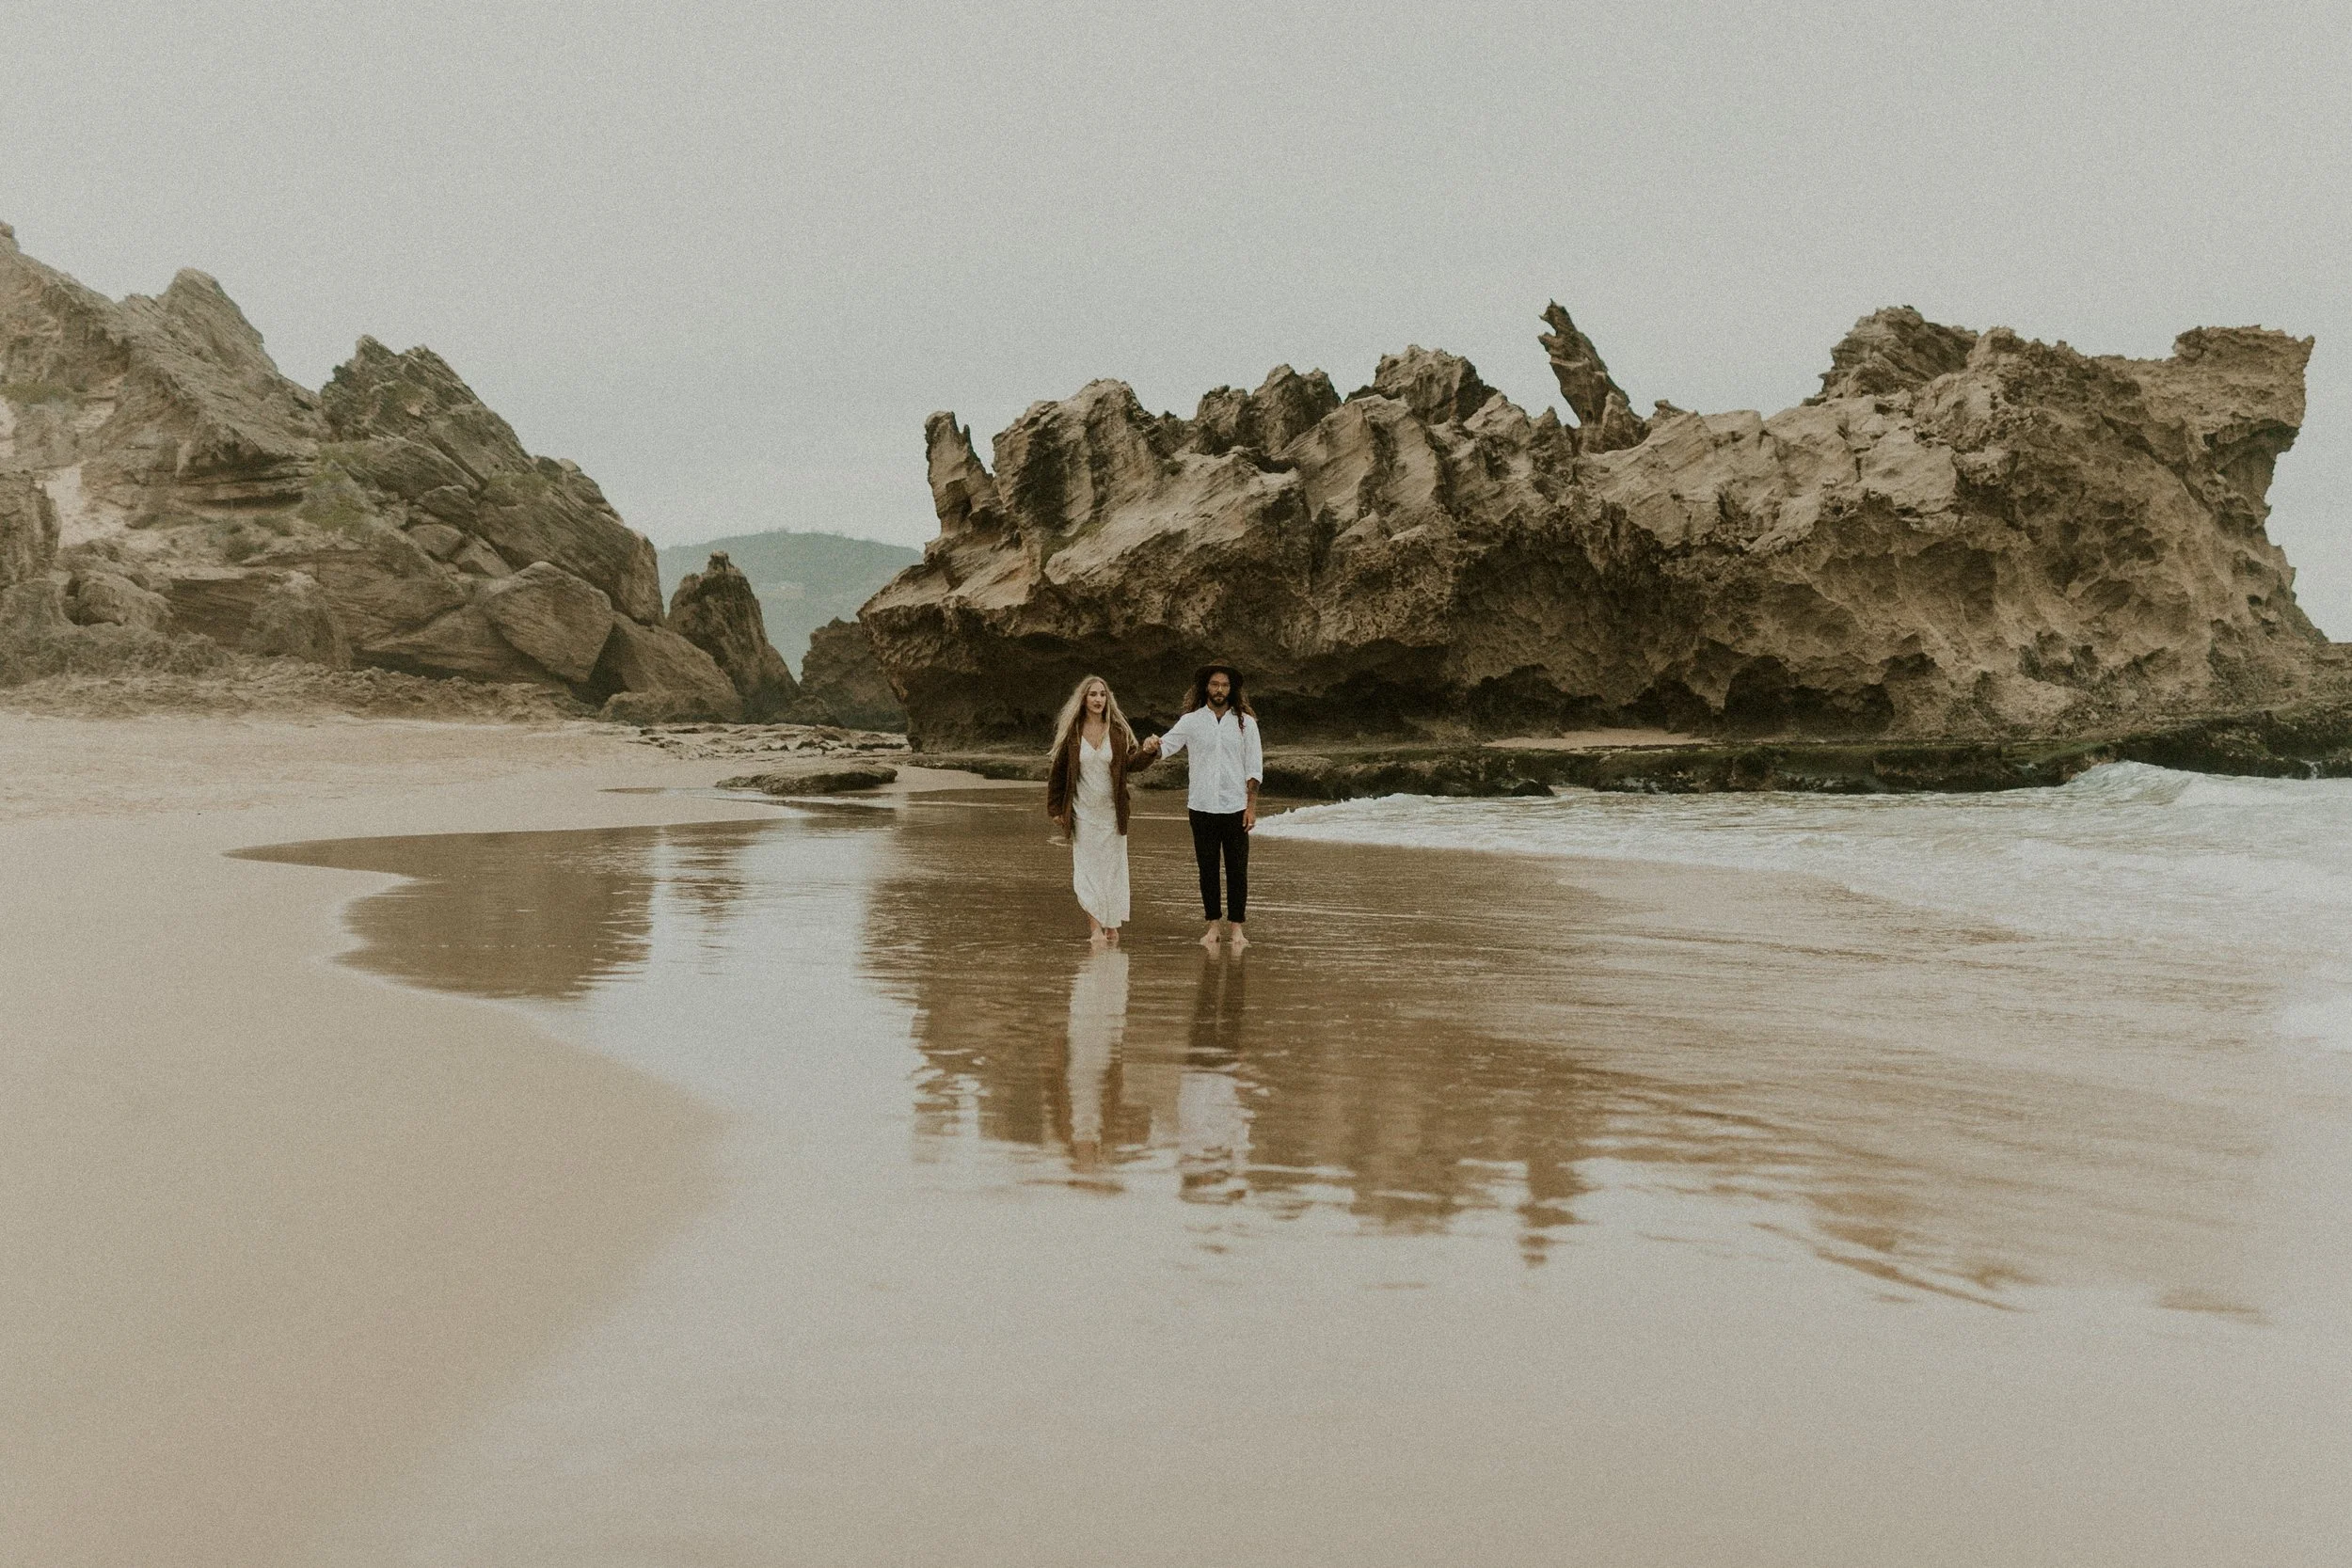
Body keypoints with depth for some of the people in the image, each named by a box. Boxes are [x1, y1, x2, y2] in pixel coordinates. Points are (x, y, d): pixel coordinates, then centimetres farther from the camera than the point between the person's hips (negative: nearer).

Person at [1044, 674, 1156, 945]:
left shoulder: (1118, 729, 1)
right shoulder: (1070, 731, -1)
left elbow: (1132, 762, -7)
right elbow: (1057, 770, 4)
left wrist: (1149, 751, -27)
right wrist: (1055, 808, 3)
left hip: (1111, 811, 1)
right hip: (1082, 812, -1)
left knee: (1112, 868, 3)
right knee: (1087, 868, -2)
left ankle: (1112, 926, 11)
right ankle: (1096, 928, 0)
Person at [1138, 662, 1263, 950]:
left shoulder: (1245, 722, 3)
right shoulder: (1191, 721, 4)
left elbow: (1254, 767, 3)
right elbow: (1166, 746, -4)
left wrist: (1251, 806, -4)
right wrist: (1153, 746, -28)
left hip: (1235, 807, -1)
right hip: (1202, 808, 1)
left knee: (1237, 870, 0)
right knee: (1207, 869, 6)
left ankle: (1236, 926, 7)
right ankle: (1213, 926, 13)